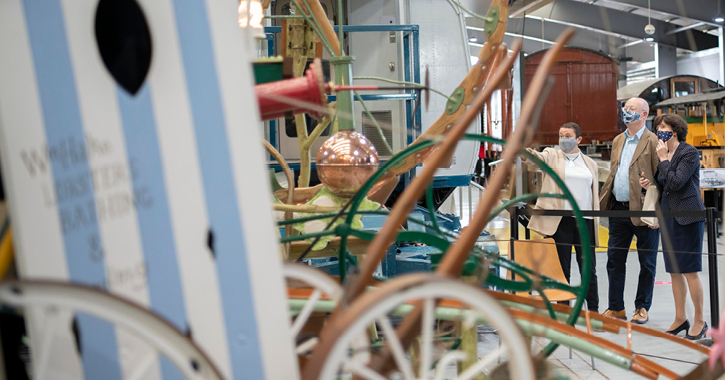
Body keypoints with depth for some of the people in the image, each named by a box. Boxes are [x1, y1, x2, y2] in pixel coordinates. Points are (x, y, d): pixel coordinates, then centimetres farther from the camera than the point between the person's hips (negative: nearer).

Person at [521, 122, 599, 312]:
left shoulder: (590, 163, 14)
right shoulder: (552, 156, 7)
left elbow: (595, 194, 16)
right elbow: (537, 157, -15)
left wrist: (596, 222, 12)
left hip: (584, 220, 2)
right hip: (560, 220, -2)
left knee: (588, 268, 7)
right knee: (562, 269, 3)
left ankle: (593, 310, 19)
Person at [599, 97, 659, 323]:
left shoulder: (653, 141, -6)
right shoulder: (618, 141, 14)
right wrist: (603, 200, 10)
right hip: (618, 209, 6)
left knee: (647, 263, 7)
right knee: (614, 260, 9)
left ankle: (642, 308, 19)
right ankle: (616, 308, 19)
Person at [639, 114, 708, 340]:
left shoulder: (689, 153, -9)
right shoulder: (663, 154, 13)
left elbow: (676, 183, -20)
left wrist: (663, 159, -13)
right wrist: (650, 185, -1)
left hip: (687, 217, -8)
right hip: (668, 216, 8)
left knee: (690, 271, -4)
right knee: (674, 271, 11)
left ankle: (700, 320, 8)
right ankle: (680, 318, 20)